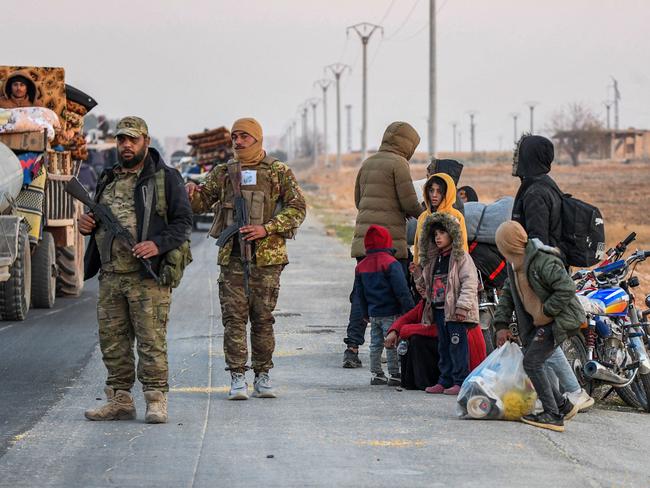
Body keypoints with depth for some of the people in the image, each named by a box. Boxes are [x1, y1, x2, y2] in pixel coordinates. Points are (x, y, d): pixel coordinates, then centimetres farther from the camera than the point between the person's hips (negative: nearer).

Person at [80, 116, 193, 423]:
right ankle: (120, 401, 15)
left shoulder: (165, 178, 0)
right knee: (112, 342, 8)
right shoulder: (108, 180, 18)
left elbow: (183, 222, -5)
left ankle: (156, 401, -2)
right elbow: (99, 221, 30)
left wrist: (158, 245, -21)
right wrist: (86, 224, 6)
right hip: (110, 275, 6)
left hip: (147, 275, -6)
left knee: (151, 341, -7)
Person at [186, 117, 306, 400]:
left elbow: (297, 208, 0)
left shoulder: (279, 172, 4)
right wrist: (191, 193, -10)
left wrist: (266, 229, -12)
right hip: (232, 254, 2)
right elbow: (200, 204, 14)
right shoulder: (223, 172, 11)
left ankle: (262, 377, 12)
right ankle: (237, 378, -2)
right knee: (234, 316, -4)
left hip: (266, 255, -1)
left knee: (263, 318, 4)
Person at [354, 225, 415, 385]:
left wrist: (366, 313, 22)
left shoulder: (361, 266, 8)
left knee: (375, 344, 13)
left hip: (373, 313, 7)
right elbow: (401, 290, -17)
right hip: (390, 313, -6)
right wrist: (409, 309, -11)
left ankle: (376, 374, 18)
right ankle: (394, 375, 0)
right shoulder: (391, 263, -14)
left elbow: (359, 293, 14)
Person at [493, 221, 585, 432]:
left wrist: (545, 313, -22)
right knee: (532, 362, 8)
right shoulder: (514, 263, 7)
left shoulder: (543, 261, -24)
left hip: (560, 319, -10)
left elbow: (567, 289, -28)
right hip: (538, 321, 10)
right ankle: (563, 406, 21)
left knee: (532, 362, -14)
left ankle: (553, 416, -9)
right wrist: (501, 325, 6)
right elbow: (507, 294, 16)